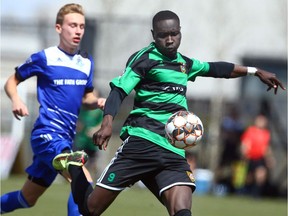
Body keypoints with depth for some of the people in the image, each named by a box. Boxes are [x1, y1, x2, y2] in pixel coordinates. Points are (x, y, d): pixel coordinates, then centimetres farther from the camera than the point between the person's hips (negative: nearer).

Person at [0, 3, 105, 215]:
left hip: (66, 139, 7)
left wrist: (96, 102, 1)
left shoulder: (86, 63, 12)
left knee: (27, 198, 15)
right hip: (47, 132, -7)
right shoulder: (44, 58, -3)